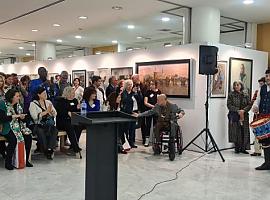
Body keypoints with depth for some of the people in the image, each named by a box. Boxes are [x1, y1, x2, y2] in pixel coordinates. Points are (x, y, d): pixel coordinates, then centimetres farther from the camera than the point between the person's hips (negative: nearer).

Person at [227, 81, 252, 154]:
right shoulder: (231, 95, 3)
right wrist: (238, 110, -15)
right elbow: (229, 105, -4)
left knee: (244, 132, -1)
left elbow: (249, 105, 5)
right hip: (234, 116, -2)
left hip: (244, 116, 2)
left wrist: (244, 110, -13)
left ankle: (243, 148, 7)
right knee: (236, 132, -3)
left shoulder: (245, 95, 10)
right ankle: (237, 148, 8)